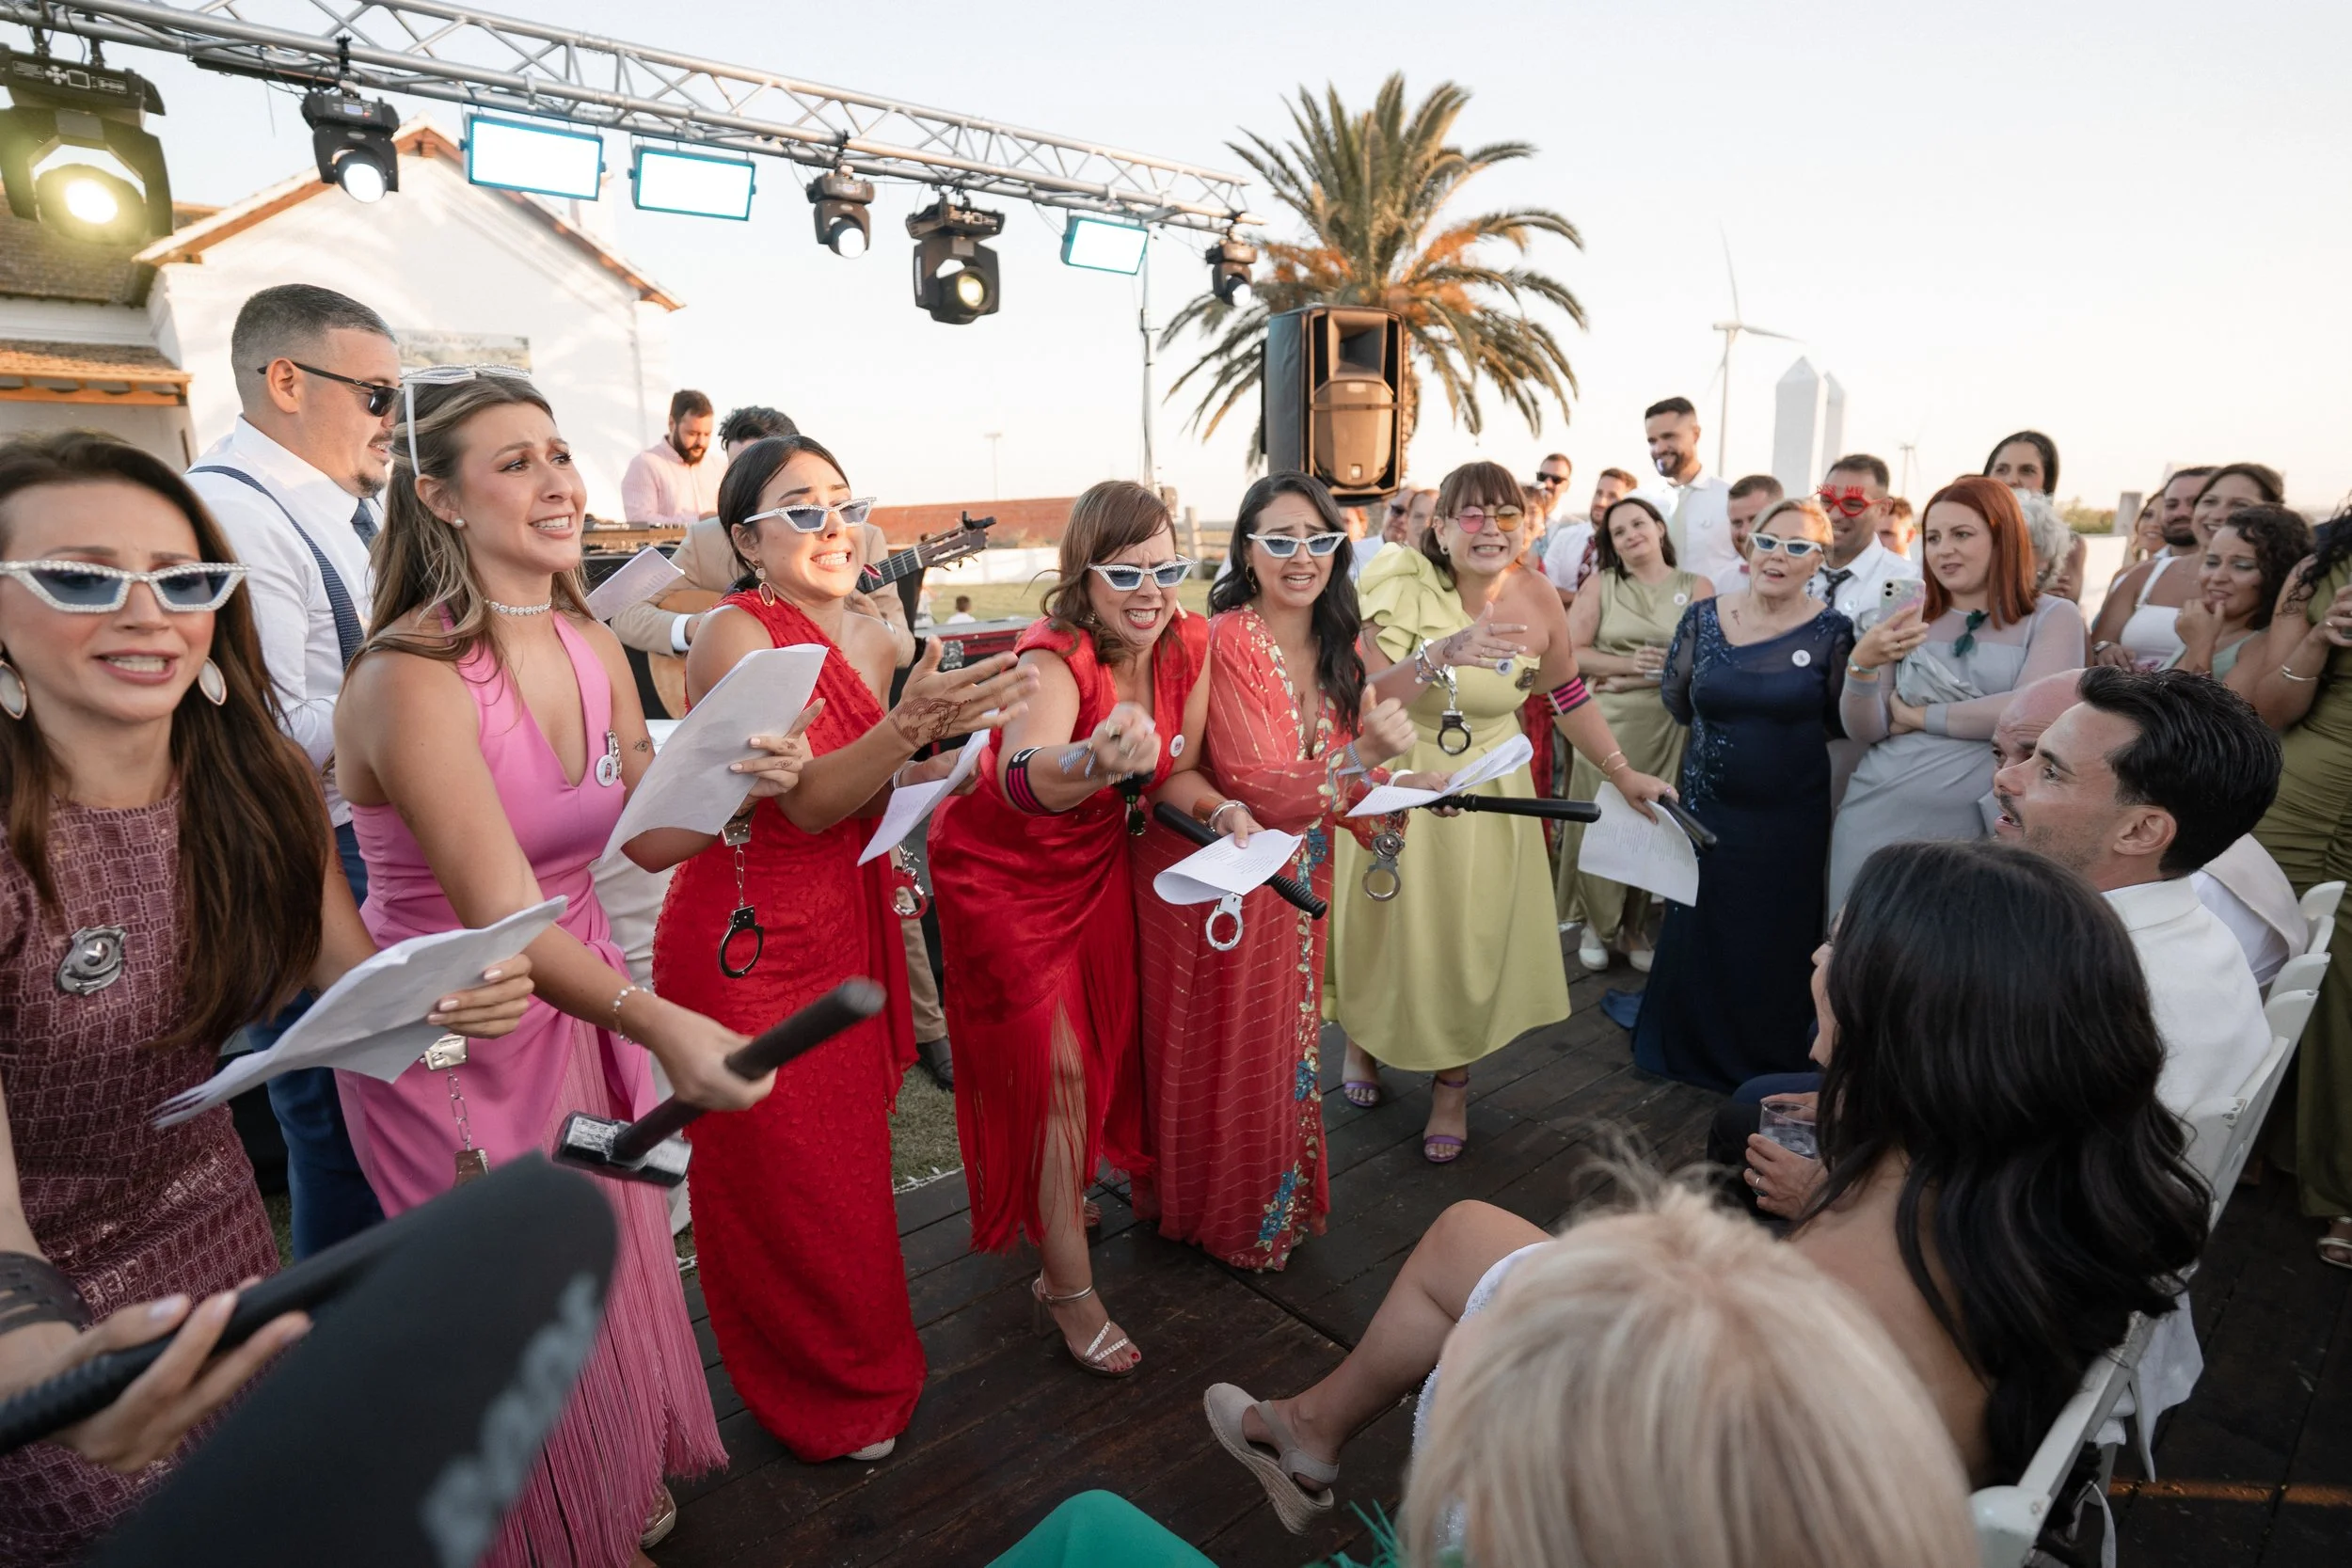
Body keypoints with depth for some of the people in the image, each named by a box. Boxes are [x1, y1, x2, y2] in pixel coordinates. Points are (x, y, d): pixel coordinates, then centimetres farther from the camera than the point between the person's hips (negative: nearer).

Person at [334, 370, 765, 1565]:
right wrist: (661, 1022, -47)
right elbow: (503, 918, -32)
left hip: (579, 999, 6)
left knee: (614, 1267, 23)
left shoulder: (594, 651, -3)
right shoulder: (412, 679, -25)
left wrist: (727, 782, -17)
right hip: (455, 1032, -6)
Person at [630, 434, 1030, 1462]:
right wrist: (911, 722, -38)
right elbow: (807, 801, -25)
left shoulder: (874, 643, 5)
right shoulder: (734, 635, -17)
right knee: (785, 1183, 10)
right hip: (748, 940, -7)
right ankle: (824, 1406, 34)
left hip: (848, 928, 7)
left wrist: (945, 758, -2)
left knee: (849, 1155, 20)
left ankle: (858, 1366, 44)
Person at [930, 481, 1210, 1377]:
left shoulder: (1188, 644, -13)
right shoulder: (1055, 657, -32)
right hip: (1001, 868, -6)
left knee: (1104, 1039, 17)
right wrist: (1096, 761, -73)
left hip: (1097, 862, 6)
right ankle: (1068, 1290, 14)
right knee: (1053, 1065, -3)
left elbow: (1176, 769, 2)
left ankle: (1058, 1201, 46)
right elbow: (1020, 779, -54)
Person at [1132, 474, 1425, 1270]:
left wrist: (1402, 787, -11)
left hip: (1294, 876, 7)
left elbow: (1343, 776, 8)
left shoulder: (1339, 647, 1)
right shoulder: (1225, 641, -21)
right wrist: (1360, 759, -36)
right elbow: (1256, 786, -25)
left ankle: (1280, 1198, 46)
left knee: (1285, 1042, 22)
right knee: (1222, 1051, 11)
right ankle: (1225, 1214, 35)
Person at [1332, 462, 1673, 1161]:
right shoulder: (1402, 587, -19)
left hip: (1483, 799, 2)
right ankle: (1362, 1041, 42)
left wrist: (1623, 773, 8)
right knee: (1383, 932, 12)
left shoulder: (1535, 598, -8)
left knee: (1470, 945, 7)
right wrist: (1442, 656, -41)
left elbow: (1567, 693, 7)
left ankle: (1453, 1084, 29)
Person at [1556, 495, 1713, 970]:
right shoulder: (1600, 585, 7)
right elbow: (1570, 653, -2)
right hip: (1607, 724, 0)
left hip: (1672, 727, 0)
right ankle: (1597, 922, 18)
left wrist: (1635, 680, -12)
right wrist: (1630, 664, -16)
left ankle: (1636, 924, 21)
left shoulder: (1697, 588, 5)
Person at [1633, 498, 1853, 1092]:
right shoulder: (1705, 617, -1)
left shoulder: (1831, 632, -7)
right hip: (1707, 805, 2)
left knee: (1774, 943, 9)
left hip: (1789, 819, -2)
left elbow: (1845, 723, -1)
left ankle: (1764, 1061, 30)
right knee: (1698, 932, 12)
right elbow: (1677, 702, 4)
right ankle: (1689, 1048, 33)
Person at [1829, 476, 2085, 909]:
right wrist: (1862, 663, -15)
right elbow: (1864, 730, 2)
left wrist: (1919, 717, -7)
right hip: (1875, 819, 2)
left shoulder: (2053, 617, 1)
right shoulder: (1909, 620, 8)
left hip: (1974, 832, -2)